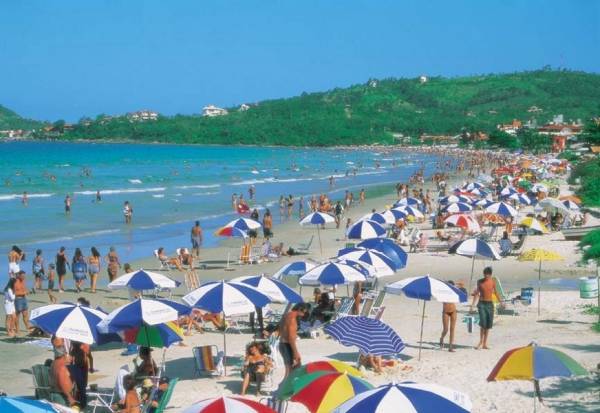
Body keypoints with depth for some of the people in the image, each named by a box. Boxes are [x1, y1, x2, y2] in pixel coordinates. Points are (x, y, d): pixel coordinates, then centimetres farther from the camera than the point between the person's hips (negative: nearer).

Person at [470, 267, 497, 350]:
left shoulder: (493, 282, 3)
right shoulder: (479, 282, 1)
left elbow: (495, 293, 13)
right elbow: (476, 293, 8)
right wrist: (472, 305, 4)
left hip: (490, 304, 2)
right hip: (481, 304, -2)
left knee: (488, 325, 3)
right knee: (483, 323, -16)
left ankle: (484, 344, 11)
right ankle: (481, 342, -5)